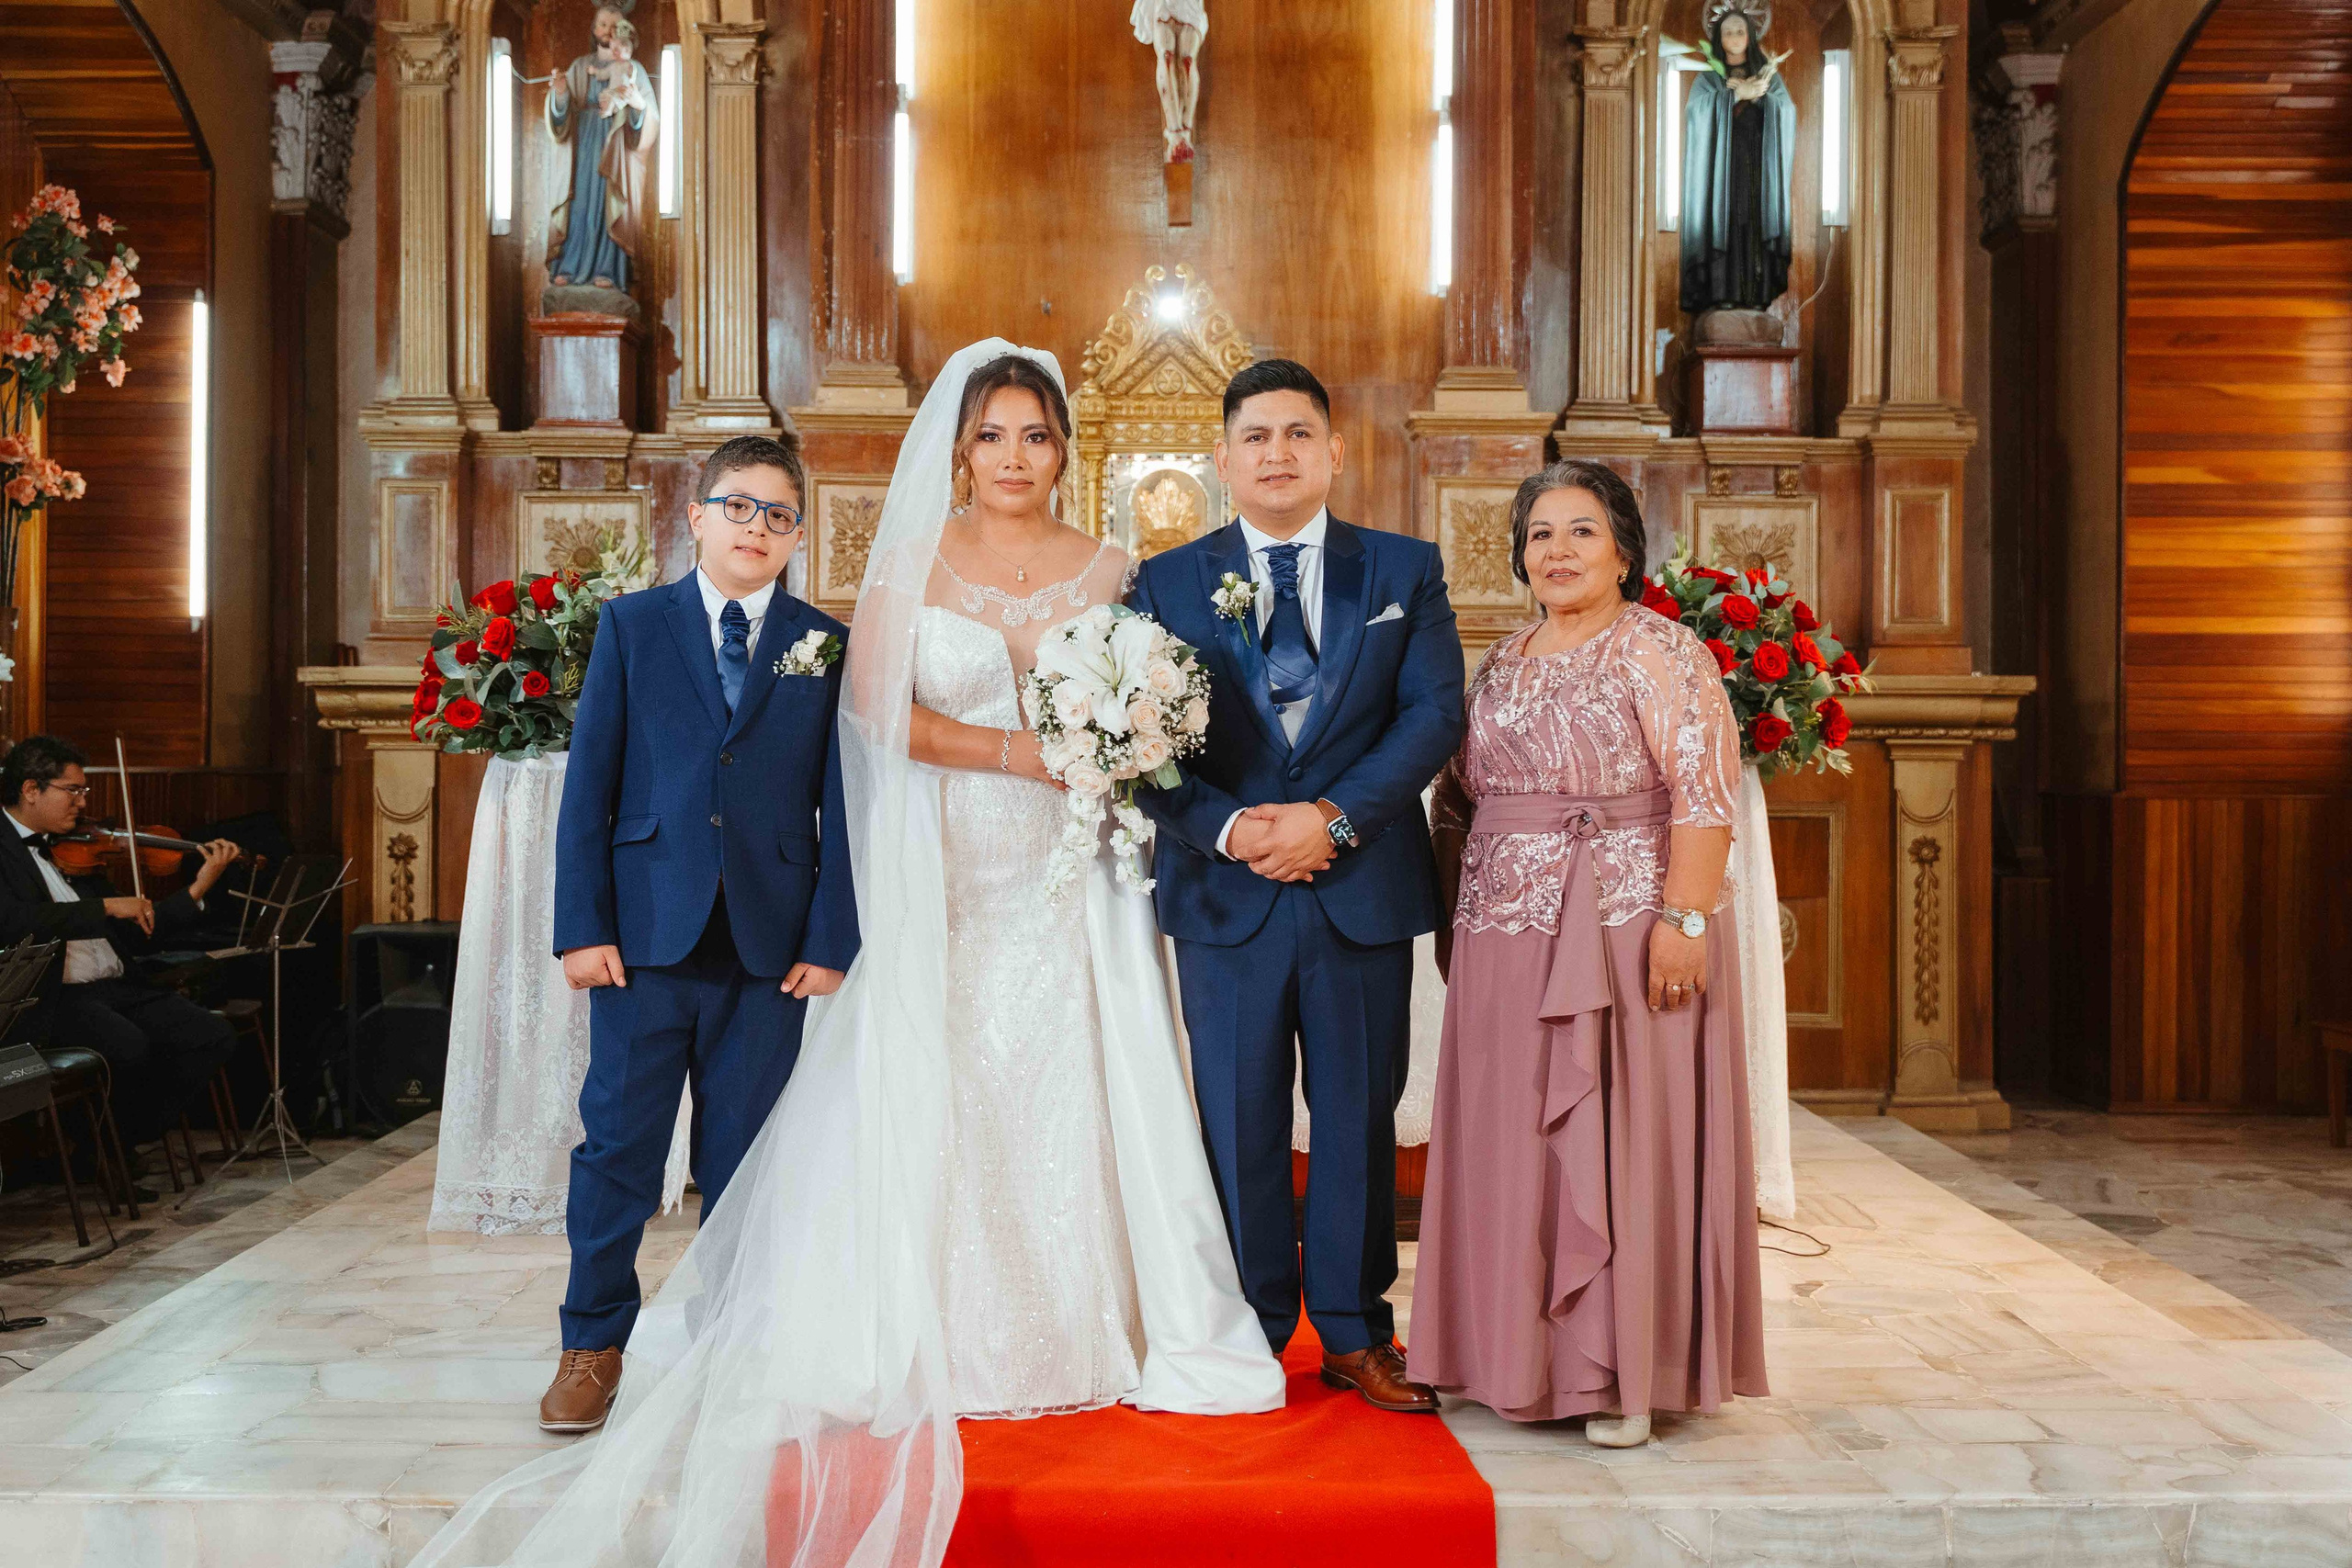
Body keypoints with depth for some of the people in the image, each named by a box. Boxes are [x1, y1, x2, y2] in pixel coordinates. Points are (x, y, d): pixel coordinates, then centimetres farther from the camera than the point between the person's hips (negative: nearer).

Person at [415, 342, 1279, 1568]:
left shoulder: (1107, 571, 8)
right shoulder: (913, 556, 3)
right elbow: (876, 700, -7)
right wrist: (1019, 754, -13)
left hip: (1069, 881, 2)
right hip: (941, 877, -1)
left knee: (1069, 1095, 2)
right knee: (925, 1094, 0)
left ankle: (1082, 1334, 15)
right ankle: (933, 1338, 13)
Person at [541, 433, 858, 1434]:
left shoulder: (827, 645, 7)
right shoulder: (631, 625, 7)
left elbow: (841, 804, 4)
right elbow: (589, 783, 3)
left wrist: (829, 938, -2)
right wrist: (582, 925, -4)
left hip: (771, 940, 0)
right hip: (646, 929, 0)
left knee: (745, 1158, 8)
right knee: (617, 1145, 4)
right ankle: (593, 1344, 20)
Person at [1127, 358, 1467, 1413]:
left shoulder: (1405, 571, 7)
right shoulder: (1165, 584, 6)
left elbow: (1434, 713, -3)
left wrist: (1332, 817, -15)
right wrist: (1228, 829, -16)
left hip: (1364, 891, 1)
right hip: (1225, 897, 0)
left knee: (1359, 1117, 8)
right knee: (1239, 1124, 7)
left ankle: (1355, 1336, 22)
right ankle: (1250, 1336, 21)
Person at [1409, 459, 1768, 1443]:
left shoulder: (1660, 652, -5)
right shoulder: (1501, 665, 15)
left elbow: (1705, 795, -13)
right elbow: (1459, 801, 19)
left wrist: (1684, 919, -21)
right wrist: (1453, 920, 14)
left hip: (1627, 934, -6)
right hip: (1507, 939, 6)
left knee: (1623, 1137, -1)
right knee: (1515, 1143, 9)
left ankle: (1629, 1375, 10)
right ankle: (1530, 1357, 23)